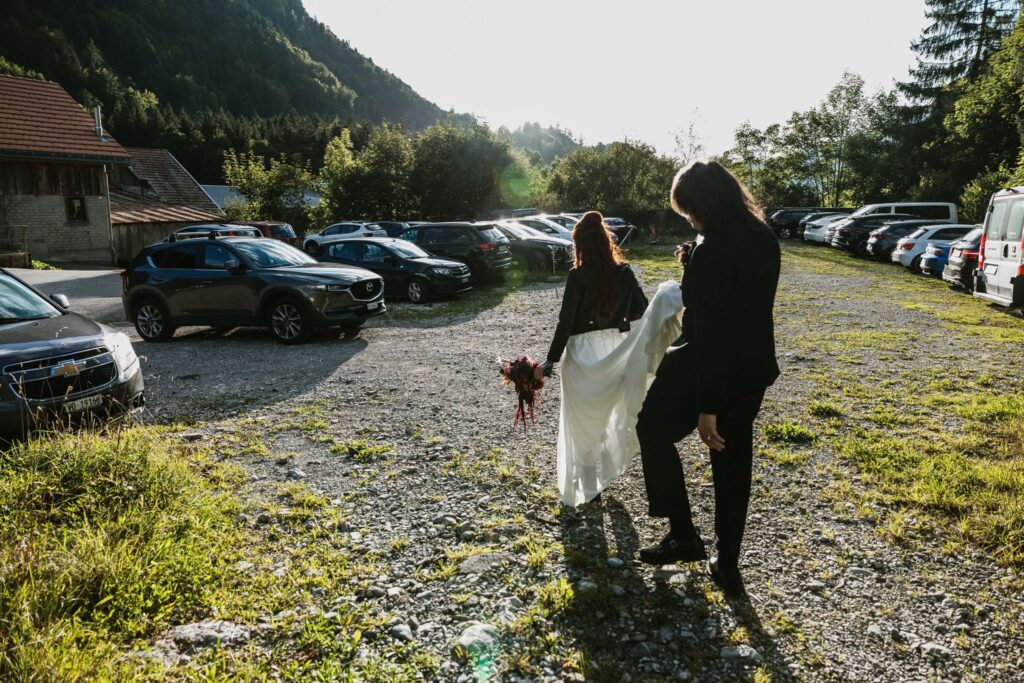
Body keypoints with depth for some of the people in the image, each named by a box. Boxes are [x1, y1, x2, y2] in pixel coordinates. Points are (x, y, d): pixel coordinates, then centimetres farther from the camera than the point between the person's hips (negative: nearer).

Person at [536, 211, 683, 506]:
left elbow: (566, 321, -13)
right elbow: (642, 313, -4)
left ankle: (587, 487, 19)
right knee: (609, 415, 23)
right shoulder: (624, 273, -3)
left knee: (583, 422, 10)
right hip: (615, 352, 4)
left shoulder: (578, 277, -14)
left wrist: (551, 360, -8)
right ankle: (606, 470, 34)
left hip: (582, 355, -4)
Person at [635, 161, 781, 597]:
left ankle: (683, 535, 18)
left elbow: (710, 331, -24)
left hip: (716, 368, -8)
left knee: (653, 430, 15)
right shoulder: (764, 240, 4)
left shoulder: (711, 250, -23)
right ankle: (728, 566, 30)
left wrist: (707, 406, -21)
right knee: (733, 466, 17)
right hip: (755, 371, 8)